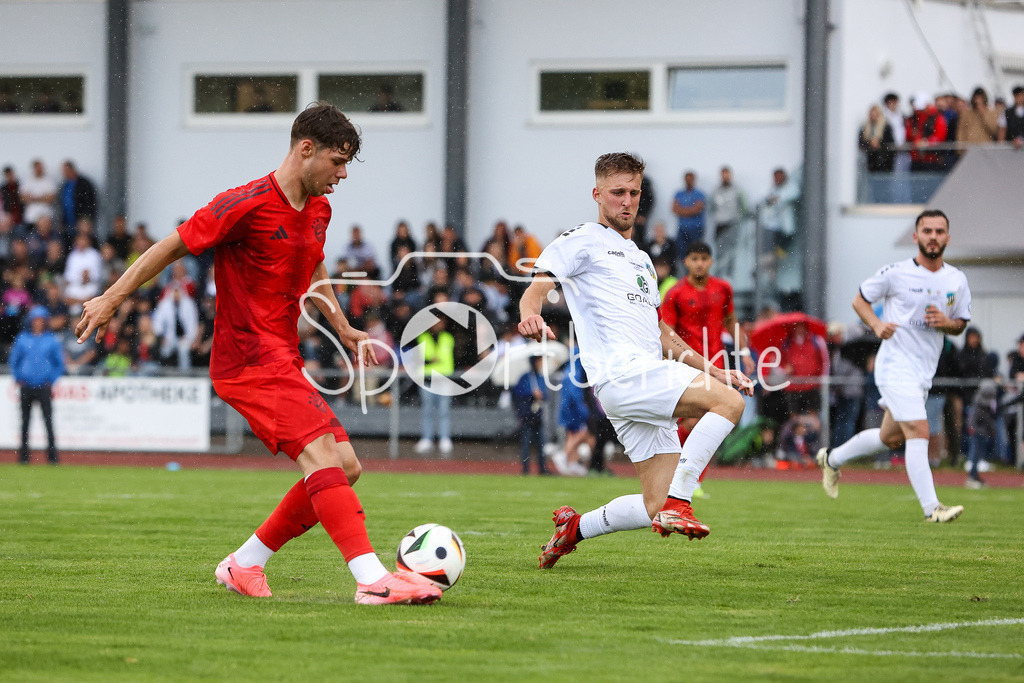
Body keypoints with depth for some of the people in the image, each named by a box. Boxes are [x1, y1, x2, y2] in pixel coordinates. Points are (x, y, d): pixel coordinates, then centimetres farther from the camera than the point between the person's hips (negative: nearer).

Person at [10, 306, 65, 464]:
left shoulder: (52, 340, 5)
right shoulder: (22, 339, 9)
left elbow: (60, 364, 10)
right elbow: (14, 360, 16)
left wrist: (52, 380, -1)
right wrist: (17, 378, 4)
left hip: (44, 386, -2)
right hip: (26, 385, 2)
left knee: (48, 420, -9)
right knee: (25, 421, 3)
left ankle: (52, 455, -8)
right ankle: (24, 455, 9)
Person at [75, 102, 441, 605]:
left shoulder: (318, 210, 13)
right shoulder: (247, 204, -13)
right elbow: (171, 247, -6)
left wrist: (344, 330, 31)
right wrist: (110, 300, -4)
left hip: (283, 363, 9)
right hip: (249, 360, -9)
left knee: (345, 468, 3)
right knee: (322, 454, -22)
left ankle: (244, 566, 12)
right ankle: (373, 579, -30)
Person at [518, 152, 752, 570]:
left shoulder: (641, 260, 30)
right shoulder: (582, 243, 6)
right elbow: (537, 289, -8)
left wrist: (711, 370, 25)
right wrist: (532, 316, -32)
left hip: (649, 382, 8)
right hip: (621, 374, -8)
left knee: (656, 509, -1)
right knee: (728, 403, -24)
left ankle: (575, 528, 18)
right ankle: (677, 505, -26)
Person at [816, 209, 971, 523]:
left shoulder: (956, 280, 6)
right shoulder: (896, 273, -8)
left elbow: (961, 323, 15)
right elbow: (860, 300, 3)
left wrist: (946, 323, -8)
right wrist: (877, 324, -16)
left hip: (925, 372, 7)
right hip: (896, 365, -7)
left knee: (891, 438, 17)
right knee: (918, 432, -19)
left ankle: (832, 459, 39)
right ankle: (931, 507, -20)